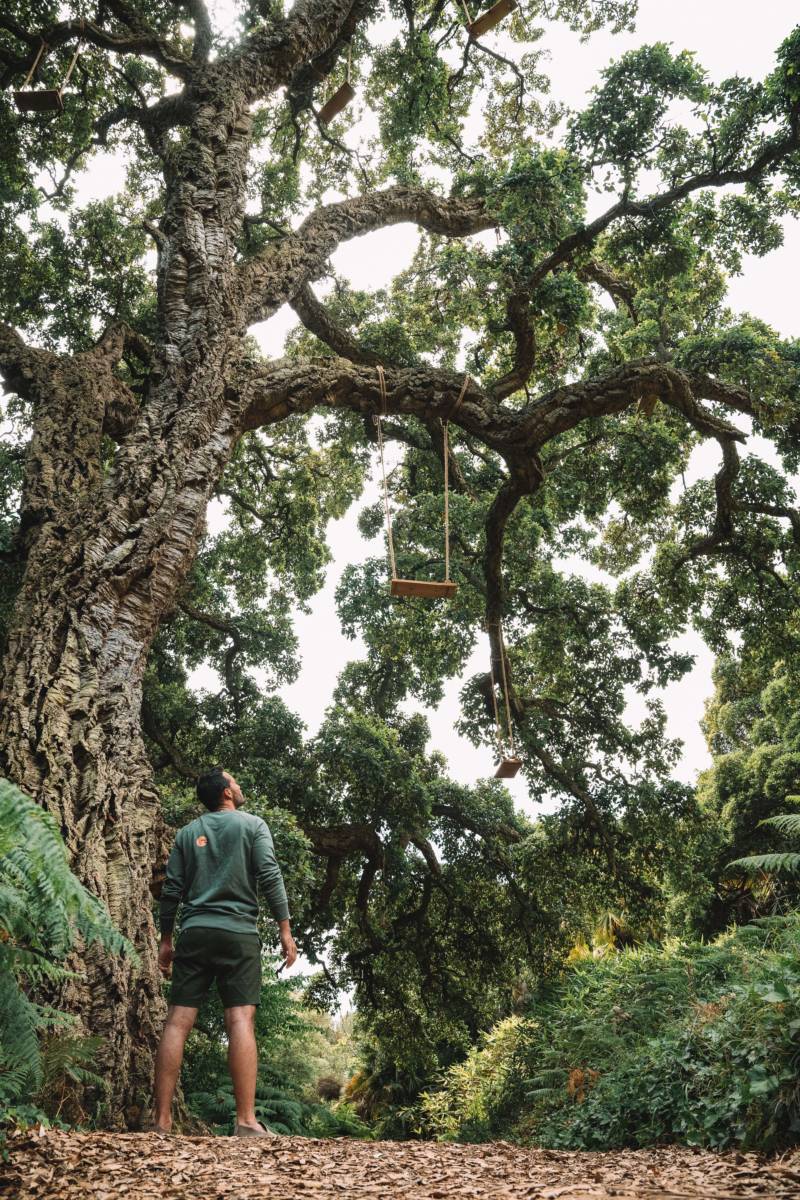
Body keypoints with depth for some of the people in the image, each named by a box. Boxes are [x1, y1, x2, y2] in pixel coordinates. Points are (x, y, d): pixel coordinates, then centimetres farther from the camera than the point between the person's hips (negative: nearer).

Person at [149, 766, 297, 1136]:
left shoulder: (187, 832, 16)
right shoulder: (252, 824, 5)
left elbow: (171, 890, 11)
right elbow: (270, 877, -5)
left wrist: (166, 941, 16)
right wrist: (285, 929, -3)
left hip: (194, 934, 4)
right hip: (238, 932, -3)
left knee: (178, 1022, 1)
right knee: (240, 1021, -7)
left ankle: (160, 1119, -2)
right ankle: (246, 1122, -12)